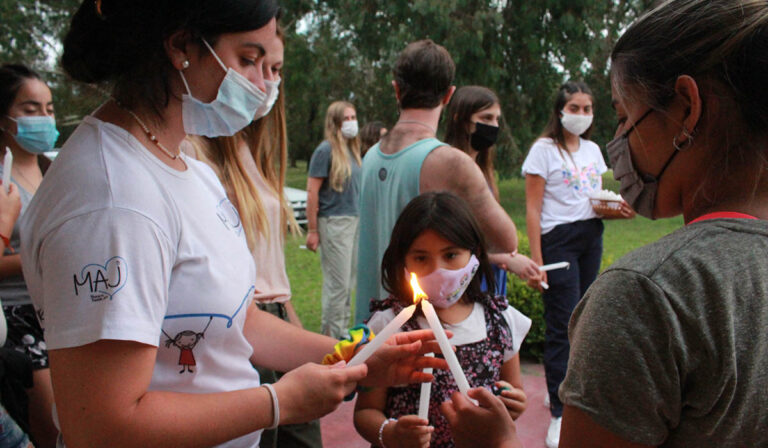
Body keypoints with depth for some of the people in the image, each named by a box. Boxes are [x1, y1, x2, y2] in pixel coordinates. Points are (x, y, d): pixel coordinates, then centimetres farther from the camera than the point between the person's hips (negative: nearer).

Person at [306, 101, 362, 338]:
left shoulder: (352, 149, 13)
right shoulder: (326, 150, -10)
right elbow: (312, 191, -13)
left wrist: (360, 219, 16)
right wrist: (312, 230, -16)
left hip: (354, 221, 8)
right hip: (333, 222, -8)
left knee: (348, 281, 14)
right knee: (338, 283, -3)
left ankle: (343, 330, 26)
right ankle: (332, 334, 9)